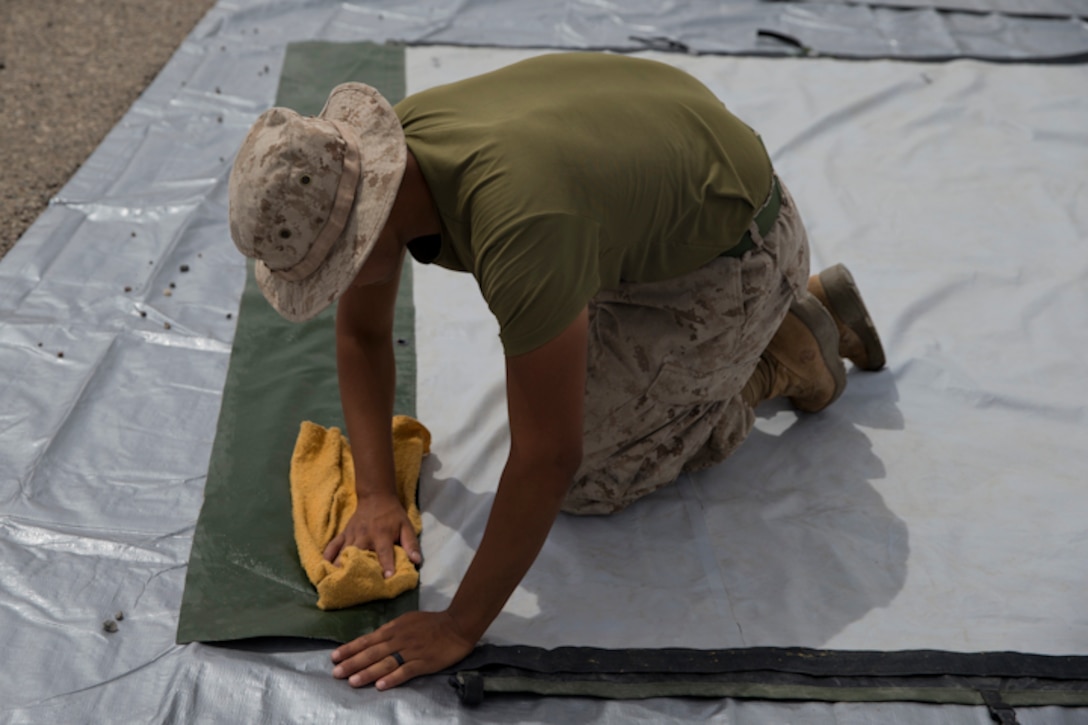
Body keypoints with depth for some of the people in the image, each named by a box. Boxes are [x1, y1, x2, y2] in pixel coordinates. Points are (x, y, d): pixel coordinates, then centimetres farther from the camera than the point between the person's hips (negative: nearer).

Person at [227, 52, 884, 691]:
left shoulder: (516, 227, -43)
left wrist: (458, 628, -29)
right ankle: (809, 306, 25)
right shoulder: (367, 162, -16)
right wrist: (375, 495, -11)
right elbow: (362, 334, -2)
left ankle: (783, 357, 11)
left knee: (585, 479, -6)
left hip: (730, 246, -8)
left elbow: (548, 459, -37)